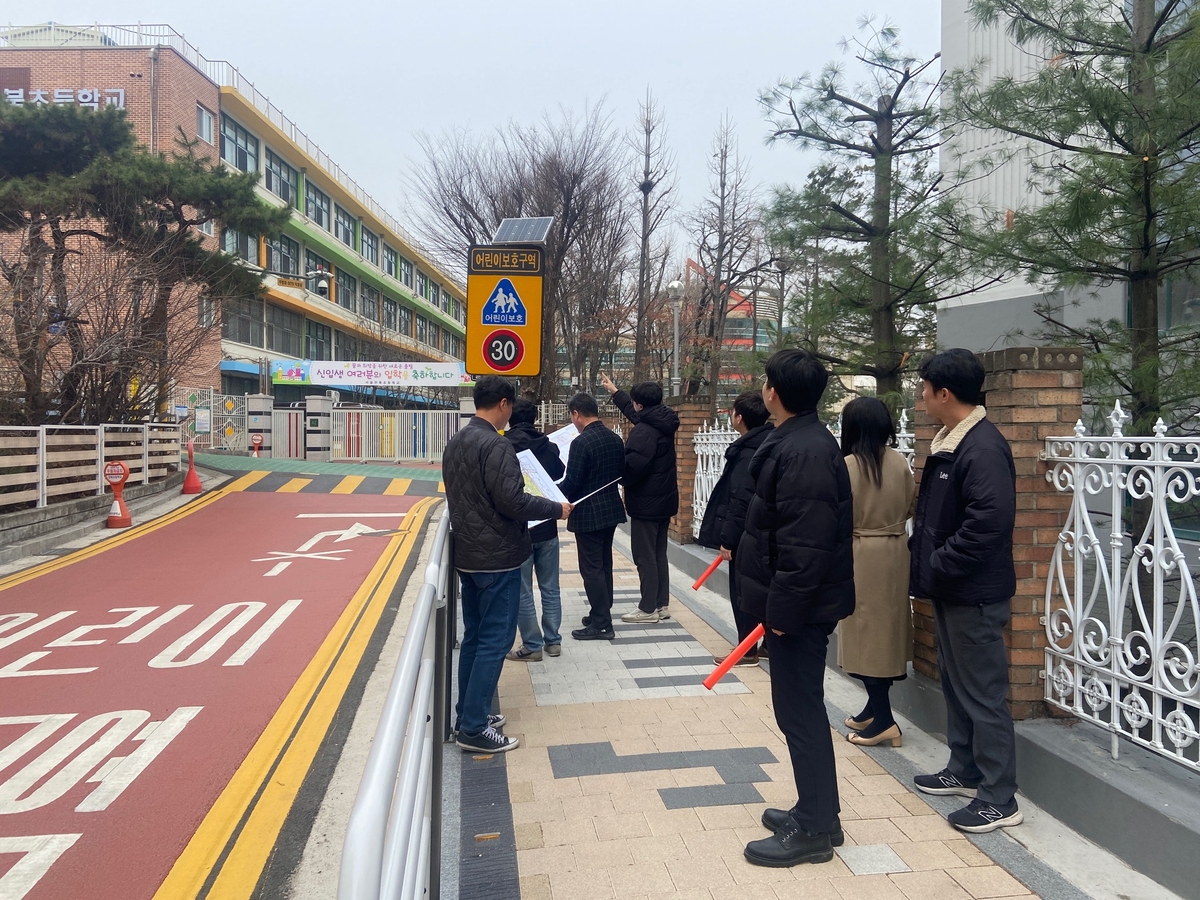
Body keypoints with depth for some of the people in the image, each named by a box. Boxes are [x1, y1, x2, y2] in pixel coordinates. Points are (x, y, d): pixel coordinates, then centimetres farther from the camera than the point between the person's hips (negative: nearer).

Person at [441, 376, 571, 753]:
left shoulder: (456, 443, 10)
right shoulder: (495, 446, -20)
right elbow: (512, 500, -25)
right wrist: (556, 509, -14)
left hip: (467, 554, 10)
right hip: (497, 557, -9)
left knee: (473, 636, 16)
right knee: (494, 640, -3)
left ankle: (468, 714, 25)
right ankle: (473, 728, 2)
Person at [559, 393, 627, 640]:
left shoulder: (581, 443, -20)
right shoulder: (615, 439, 4)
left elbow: (571, 483, -18)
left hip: (588, 512, -8)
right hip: (611, 508, 8)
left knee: (591, 568, -1)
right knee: (604, 563, 17)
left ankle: (601, 625, 3)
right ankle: (602, 613, 28)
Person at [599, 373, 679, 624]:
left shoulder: (643, 431, -21)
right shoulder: (663, 424, 8)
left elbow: (633, 466, -30)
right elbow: (634, 412, 26)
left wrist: (619, 479, -8)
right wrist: (614, 391, 36)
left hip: (646, 502, -9)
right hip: (664, 500, 9)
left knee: (644, 557, 0)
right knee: (659, 554, 16)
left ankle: (648, 609, 6)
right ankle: (662, 604, 22)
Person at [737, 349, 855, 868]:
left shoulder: (803, 451, -22)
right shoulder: (802, 440, 11)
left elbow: (805, 544, -26)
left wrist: (782, 609, -21)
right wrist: (779, 604, 20)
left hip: (800, 605, -10)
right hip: (797, 601, 10)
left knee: (799, 711, 1)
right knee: (801, 708, 18)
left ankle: (814, 830, 15)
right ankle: (815, 812, 32)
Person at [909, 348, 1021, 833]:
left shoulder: (983, 447, -20)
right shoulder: (949, 441, 10)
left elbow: (989, 522, -28)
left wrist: (937, 569, -20)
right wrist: (923, 559, 8)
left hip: (974, 594, -10)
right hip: (949, 590, 10)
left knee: (983, 693, 0)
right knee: (955, 683, 20)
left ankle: (999, 799, 13)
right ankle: (964, 770, 36)